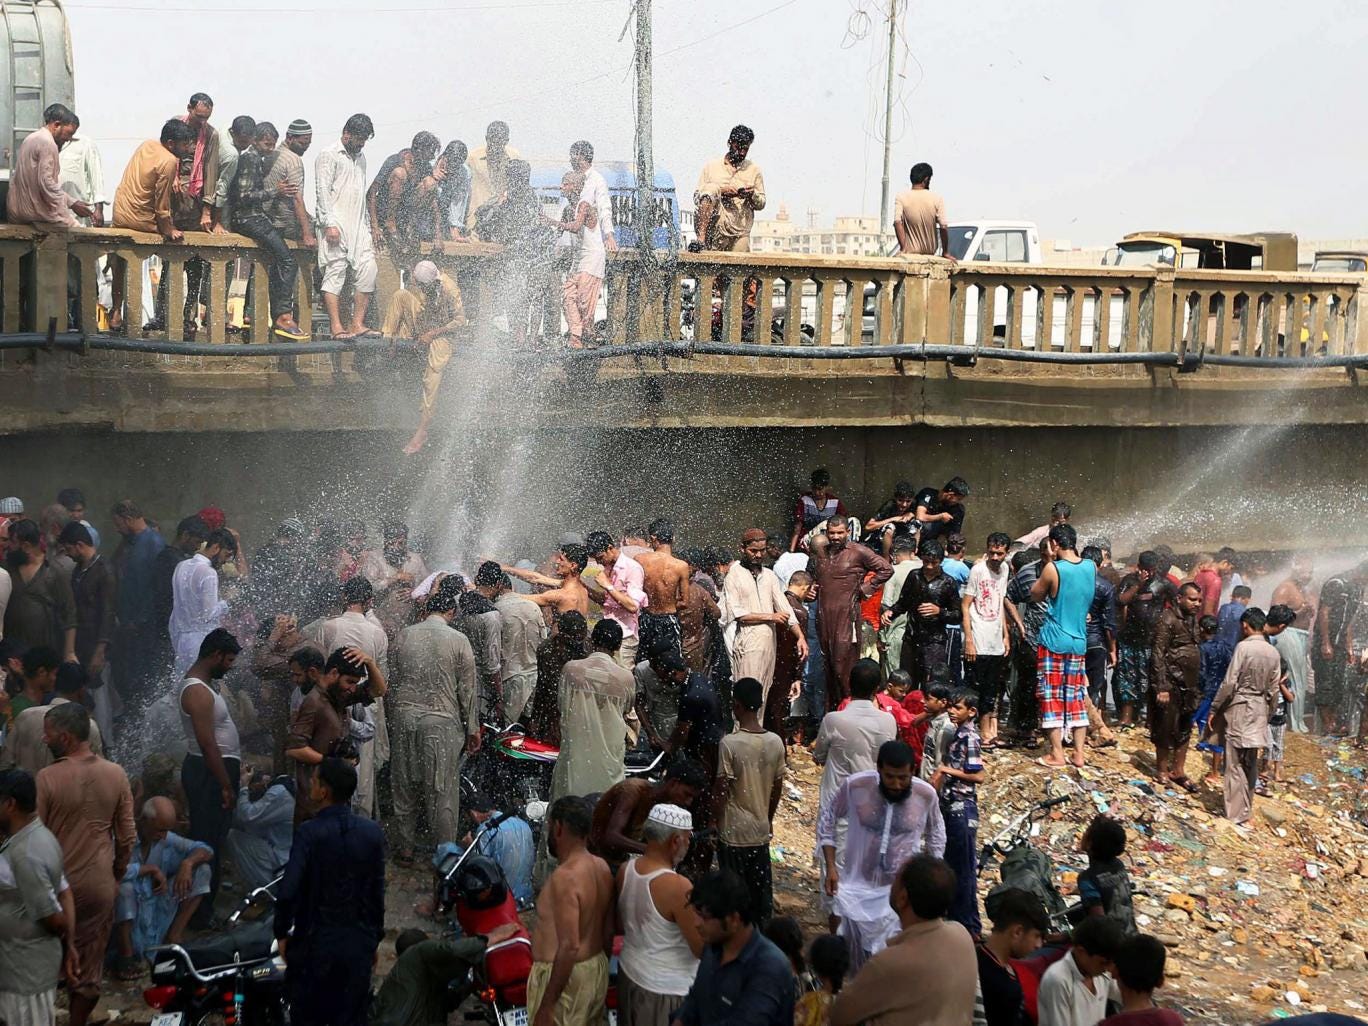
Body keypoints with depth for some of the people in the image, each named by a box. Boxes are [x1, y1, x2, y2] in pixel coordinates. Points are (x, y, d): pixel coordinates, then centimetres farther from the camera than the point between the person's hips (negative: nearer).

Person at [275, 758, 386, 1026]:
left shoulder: (309, 832, -14)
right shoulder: (373, 832, -1)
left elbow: (288, 891, -17)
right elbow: (378, 891, 3)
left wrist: (282, 933, -3)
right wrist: (375, 938, 13)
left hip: (316, 942, -3)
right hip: (359, 943, 3)